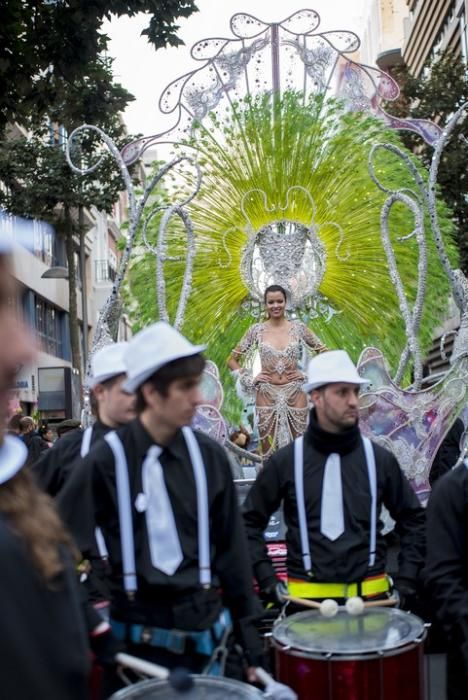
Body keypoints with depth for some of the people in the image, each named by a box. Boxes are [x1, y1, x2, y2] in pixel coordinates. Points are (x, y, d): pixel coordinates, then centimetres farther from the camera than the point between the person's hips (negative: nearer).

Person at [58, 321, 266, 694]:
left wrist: (248, 628, 5)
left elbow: (230, 548, 4)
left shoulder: (208, 455, -3)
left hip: (204, 634, 3)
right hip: (137, 639, -3)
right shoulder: (106, 461, -13)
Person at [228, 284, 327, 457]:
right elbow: (232, 360, 8)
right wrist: (250, 379, -2)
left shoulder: (298, 327, 2)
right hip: (267, 396, 0)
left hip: (295, 395, 0)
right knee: (269, 453, 4)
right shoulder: (256, 330, 1)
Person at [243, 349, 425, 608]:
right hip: (307, 597, -1)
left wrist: (407, 581, 2)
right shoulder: (286, 461, -4)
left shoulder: (378, 459, 1)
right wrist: (267, 579, -5)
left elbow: (413, 519, 10)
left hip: (371, 595, 2)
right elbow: (250, 522, 3)